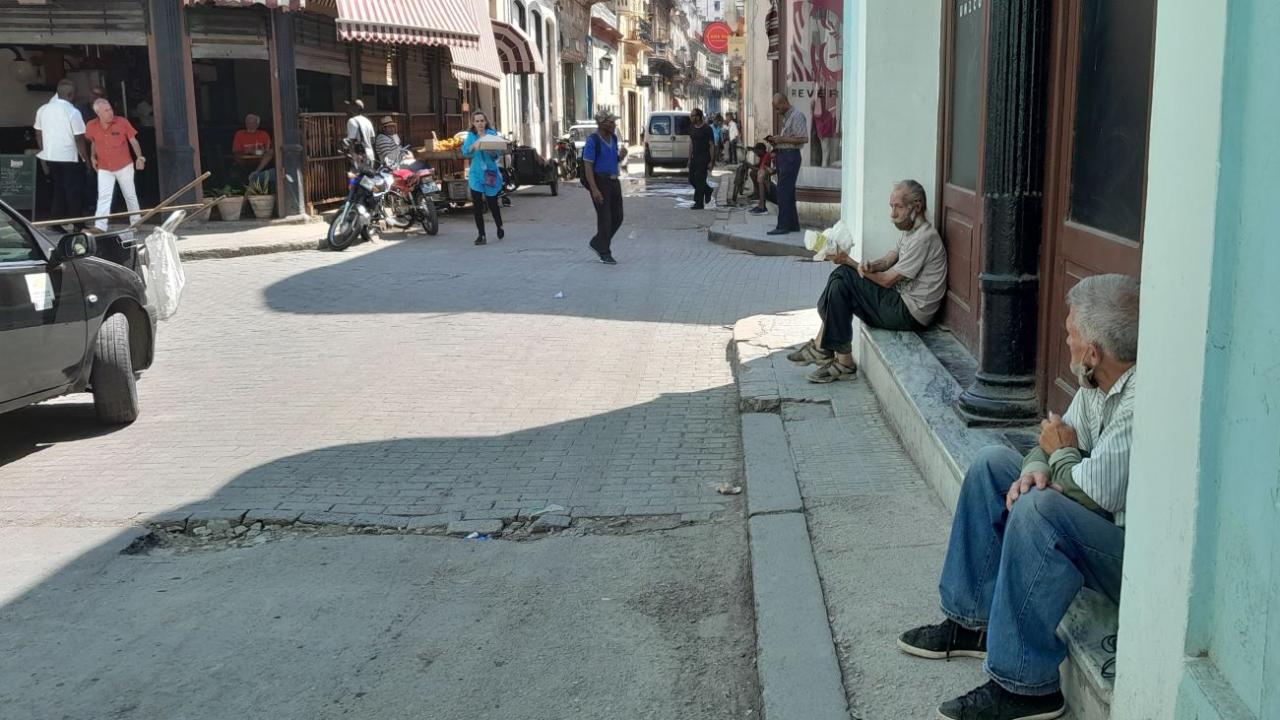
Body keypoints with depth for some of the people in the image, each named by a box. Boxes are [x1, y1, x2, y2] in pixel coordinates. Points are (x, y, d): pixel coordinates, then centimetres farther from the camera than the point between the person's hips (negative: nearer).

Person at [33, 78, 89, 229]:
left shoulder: (43, 109, 4)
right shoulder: (73, 112, -14)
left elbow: (38, 134, 11)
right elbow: (79, 138, -14)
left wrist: (44, 153, 21)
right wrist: (86, 158, -4)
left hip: (50, 156, 6)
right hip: (69, 158, -6)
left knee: (58, 190, 15)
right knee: (73, 191, 3)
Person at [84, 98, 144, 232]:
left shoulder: (122, 122, -10)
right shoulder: (92, 127, -4)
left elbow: (133, 141, -3)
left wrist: (139, 157, -14)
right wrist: (93, 157, 6)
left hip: (124, 166, -1)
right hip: (104, 168, 1)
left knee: (130, 195, 10)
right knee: (103, 197, -8)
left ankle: (135, 223, 24)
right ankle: (100, 226, -13)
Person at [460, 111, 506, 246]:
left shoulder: (492, 134, -2)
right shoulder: (470, 136, 4)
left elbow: (497, 154, -8)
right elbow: (465, 151, -11)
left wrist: (491, 151, -30)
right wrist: (474, 146, -30)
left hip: (490, 172, -2)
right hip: (476, 173, 2)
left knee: (492, 203, 7)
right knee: (477, 206, -2)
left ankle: (499, 227, 35)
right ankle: (481, 235, 5)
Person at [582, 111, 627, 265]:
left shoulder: (613, 138, 9)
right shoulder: (592, 141, -15)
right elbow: (587, 166, -17)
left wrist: (622, 155, -5)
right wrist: (594, 189, -24)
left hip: (613, 181, 8)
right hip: (599, 182, -8)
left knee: (617, 217, 7)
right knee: (605, 218, -4)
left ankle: (597, 244, 24)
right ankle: (605, 253, 8)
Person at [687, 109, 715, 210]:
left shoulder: (707, 129, -10)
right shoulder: (692, 129, 10)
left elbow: (712, 145, -9)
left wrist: (711, 161, -14)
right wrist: (689, 158, 11)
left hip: (704, 158, -7)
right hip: (694, 158, 7)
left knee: (699, 180, -7)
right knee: (692, 179, 7)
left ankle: (699, 203, -1)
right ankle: (708, 190, 31)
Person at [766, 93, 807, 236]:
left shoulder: (797, 116, -12)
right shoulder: (786, 117, 18)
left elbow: (804, 139, -20)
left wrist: (782, 139, -18)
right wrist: (777, 140, 9)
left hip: (790, 156, -10)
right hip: (782, 155, 10)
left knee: (783, 192, -11)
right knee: (788, 192, 11)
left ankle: (783, 225, -9)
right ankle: (793, 224, 16)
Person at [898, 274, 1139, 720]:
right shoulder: (1100, 379, 0)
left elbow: (1093, 493, -31)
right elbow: (1067, 438, 11)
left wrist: (1060, 453, -9)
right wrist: (1038, 467, -13)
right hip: (1107, 525, 10)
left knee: (1039, 510, -33)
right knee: (993, 465, 10)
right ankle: (972, 621, 16)